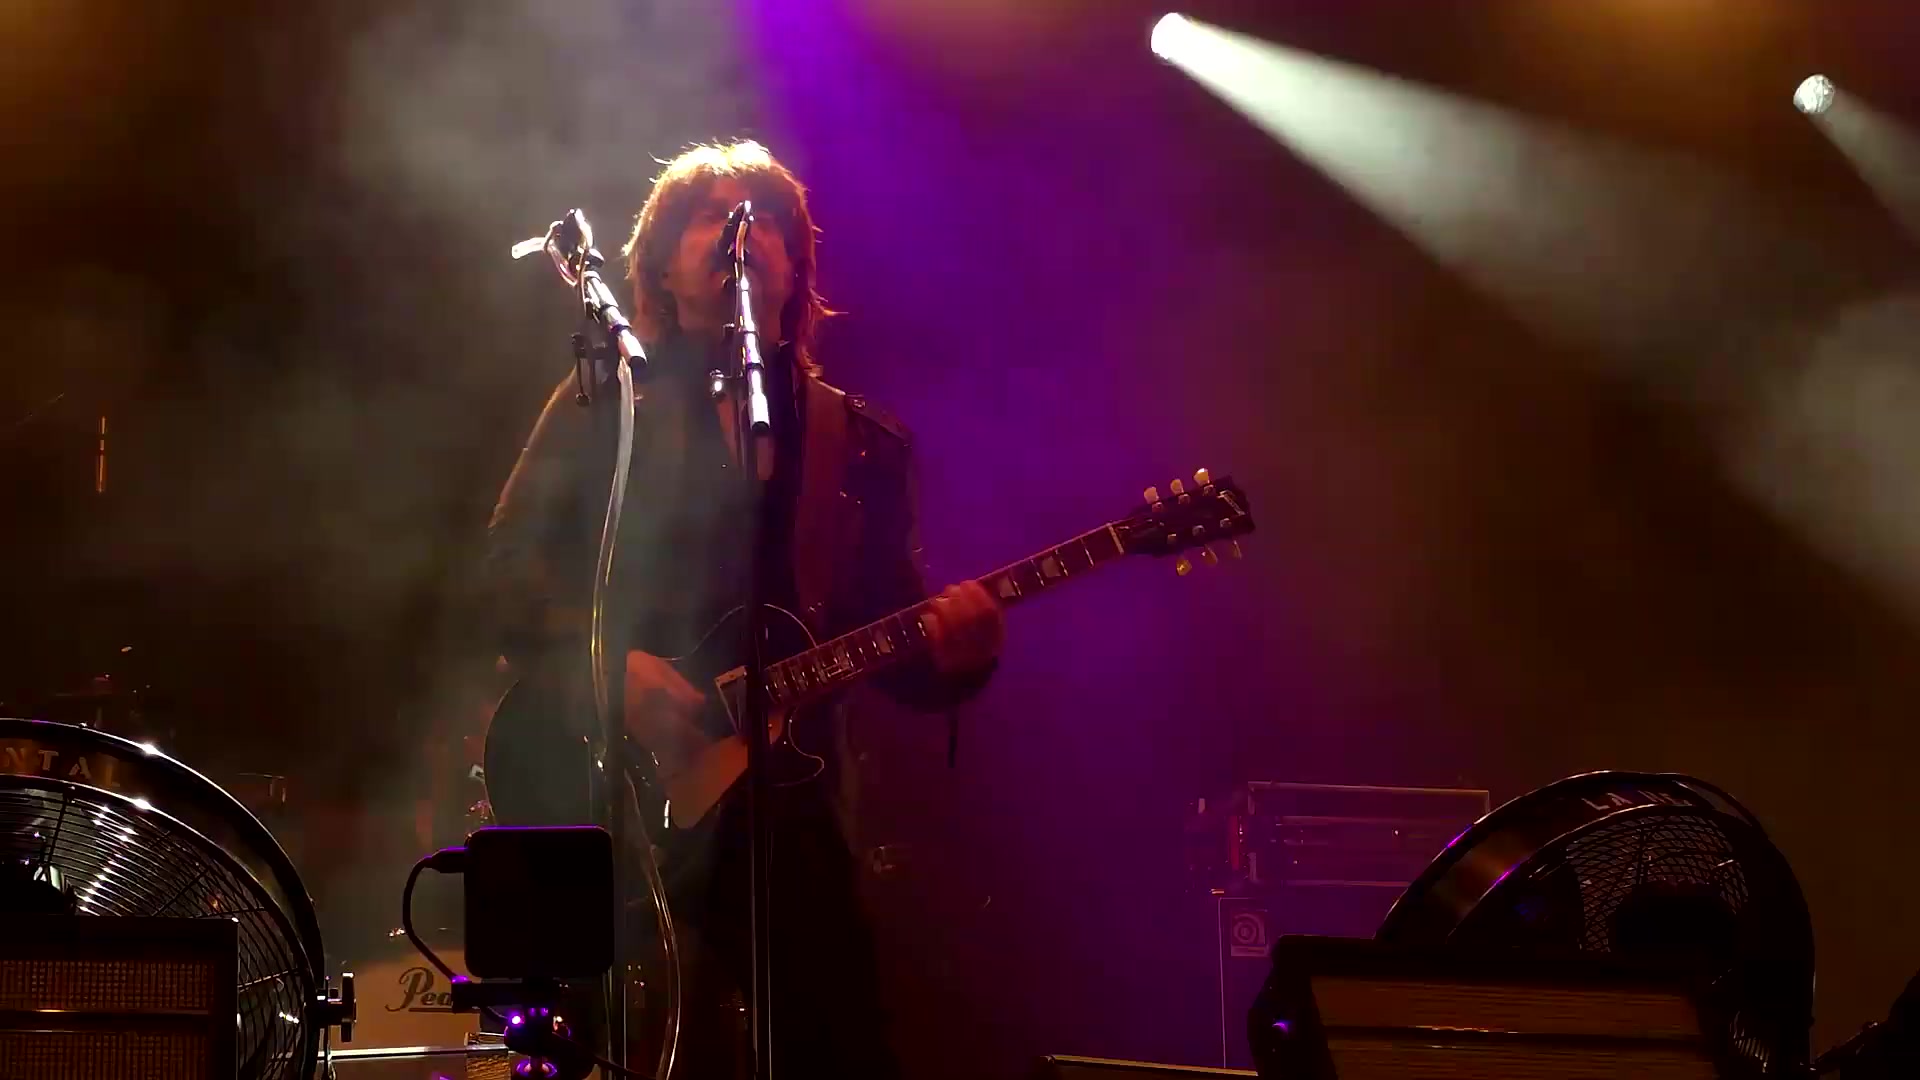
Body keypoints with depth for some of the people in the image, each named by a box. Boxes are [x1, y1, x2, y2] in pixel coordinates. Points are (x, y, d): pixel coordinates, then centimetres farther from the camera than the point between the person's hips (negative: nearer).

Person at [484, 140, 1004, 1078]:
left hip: (788, 808, 3)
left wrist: (949, 646, -14)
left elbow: (890, 636, 9)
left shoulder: (863, 442, 13)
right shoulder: (603, 403, 7)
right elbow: (512, 562, -2)